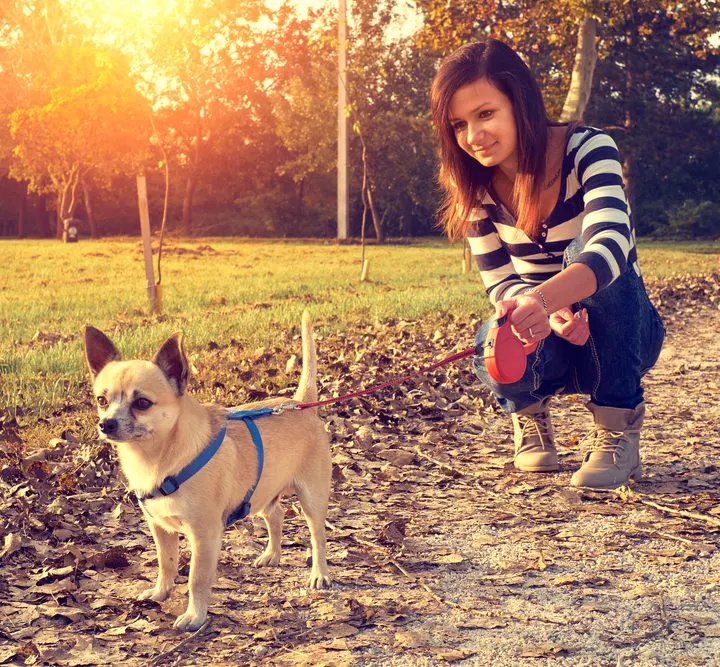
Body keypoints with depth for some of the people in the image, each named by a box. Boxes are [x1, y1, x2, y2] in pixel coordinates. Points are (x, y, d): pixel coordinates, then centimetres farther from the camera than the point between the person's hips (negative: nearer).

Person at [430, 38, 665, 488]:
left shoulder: (589, 150, -21)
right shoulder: (477, 185, -9)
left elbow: (610, 248, -37)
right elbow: (500, 282, -12)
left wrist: (544, 299, -58)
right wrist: (551, 315, -35)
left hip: (619, 331, -2)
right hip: (544, 338, 2)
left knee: (586, 253, -33)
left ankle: (618, 431, -19)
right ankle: (530, 412, 5)